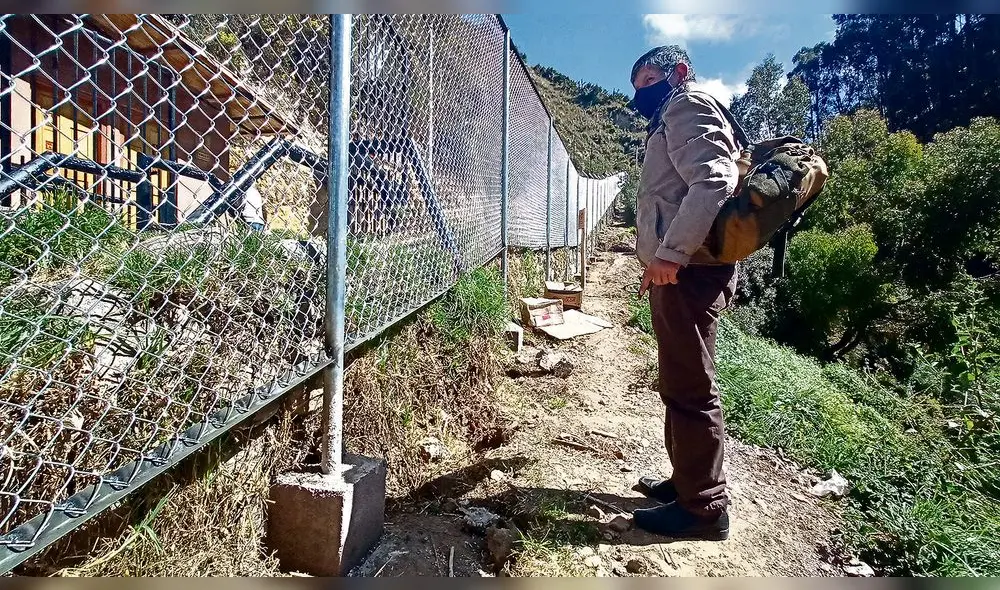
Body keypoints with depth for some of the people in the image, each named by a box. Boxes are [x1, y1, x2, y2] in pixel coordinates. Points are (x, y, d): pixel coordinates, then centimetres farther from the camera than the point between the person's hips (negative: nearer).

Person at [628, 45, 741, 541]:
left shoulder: (687, 106, -2)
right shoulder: (670, 120, 29)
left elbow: (713, 182, -20)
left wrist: (671, 253, -27)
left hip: (687, 270, -11)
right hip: (677, 269, 11)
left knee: (690, 388, -6)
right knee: (680, 384, 14)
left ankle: (704, 508, 5)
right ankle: (686, 481, 26)